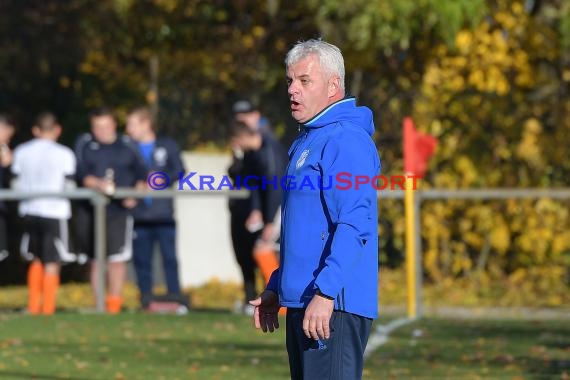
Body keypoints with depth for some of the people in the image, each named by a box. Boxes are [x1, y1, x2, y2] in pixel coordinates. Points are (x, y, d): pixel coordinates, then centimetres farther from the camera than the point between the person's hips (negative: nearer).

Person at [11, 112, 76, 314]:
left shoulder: (21, 152, 4)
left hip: (29, 211, 4)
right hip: (54, 212, -4)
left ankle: (33, 306, 16)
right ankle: (48, 308, -3)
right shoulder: (64, 154, -8)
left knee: (36, 260, 18)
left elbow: (16, 184, 4)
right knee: (52, 263, 0)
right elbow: (69, 187, -6)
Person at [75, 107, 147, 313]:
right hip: (93, 209, 1)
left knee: (118, 258, -7)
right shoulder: (85, 144, 5)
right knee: (96, 259, 5)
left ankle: (115, 302, 0)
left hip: (120, 209, 0)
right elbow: (80, 174, -3)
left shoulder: (127, 145, 8)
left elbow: (141, 174, 11)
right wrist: (98, 184, -21)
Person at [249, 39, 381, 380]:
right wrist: (277, 288, 24)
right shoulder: (308, 141, 20)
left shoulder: (346, 140, -13)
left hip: (334, 306, -11)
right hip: (303, 303, 11)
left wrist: (325, 293, -28)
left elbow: (354, 224, -22)